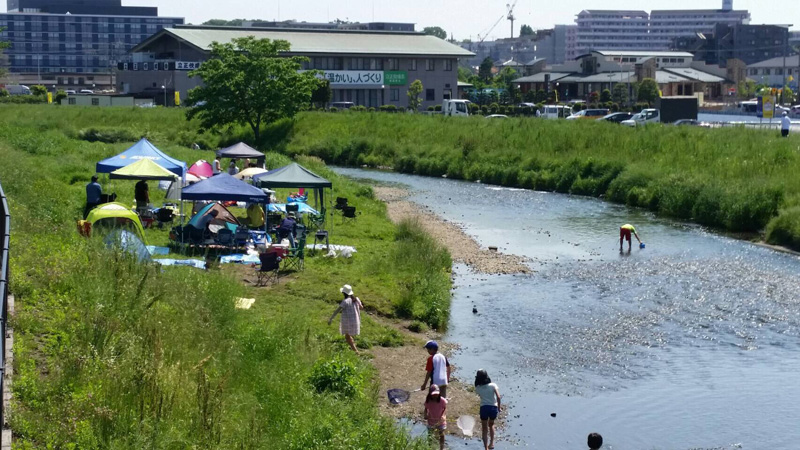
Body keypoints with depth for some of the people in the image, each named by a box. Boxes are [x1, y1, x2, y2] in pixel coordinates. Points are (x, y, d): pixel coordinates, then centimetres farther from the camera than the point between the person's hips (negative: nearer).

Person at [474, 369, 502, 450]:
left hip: (484, 408, -1)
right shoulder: (493, 385, -5)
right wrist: (499, 407, 0)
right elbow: (498, 397, -11)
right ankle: (492, 443, 24)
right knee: (491, 425, 28)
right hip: (493, 407, 1)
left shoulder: (478, 388, -1)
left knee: (484, 428, 11)